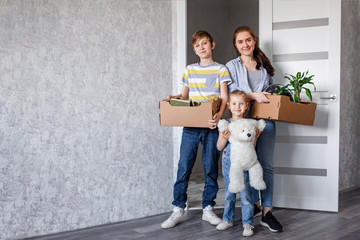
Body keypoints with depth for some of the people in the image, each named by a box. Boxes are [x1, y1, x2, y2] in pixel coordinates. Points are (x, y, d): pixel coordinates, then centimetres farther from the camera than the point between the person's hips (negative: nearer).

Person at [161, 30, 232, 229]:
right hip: (190, 125, 2)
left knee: (210, 168, 2)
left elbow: (224, 98, -4)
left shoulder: (221, 70, 5)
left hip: (211, 125, -2)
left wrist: (219, 115, -22)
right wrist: (172, 98, -1)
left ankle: (207, 209, 12)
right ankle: (178, 210, 4)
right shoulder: (189, 70, 15)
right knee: (184, 167, -2)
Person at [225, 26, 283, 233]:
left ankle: (267, 212, -2)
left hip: (265, 119, 2)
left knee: (267, 165, -3)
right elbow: (231, 93, -5)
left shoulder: (265, 66, 18)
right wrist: (253, 95, -19)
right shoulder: (232, 66, 8)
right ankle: (254, 204, 20)